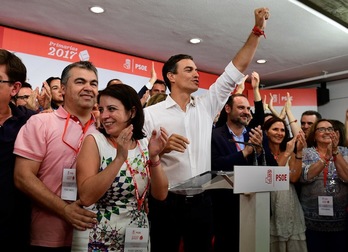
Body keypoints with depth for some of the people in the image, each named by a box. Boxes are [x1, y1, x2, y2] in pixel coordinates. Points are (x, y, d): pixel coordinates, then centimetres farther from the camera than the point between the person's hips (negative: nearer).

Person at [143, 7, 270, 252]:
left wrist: (257, 31, 2)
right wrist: (162, 148, -24)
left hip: (201, 201, 4)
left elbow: (235, 72, 5)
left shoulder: (206, 107, 7)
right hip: (166, 202, -3)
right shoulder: (151, 114, -3)